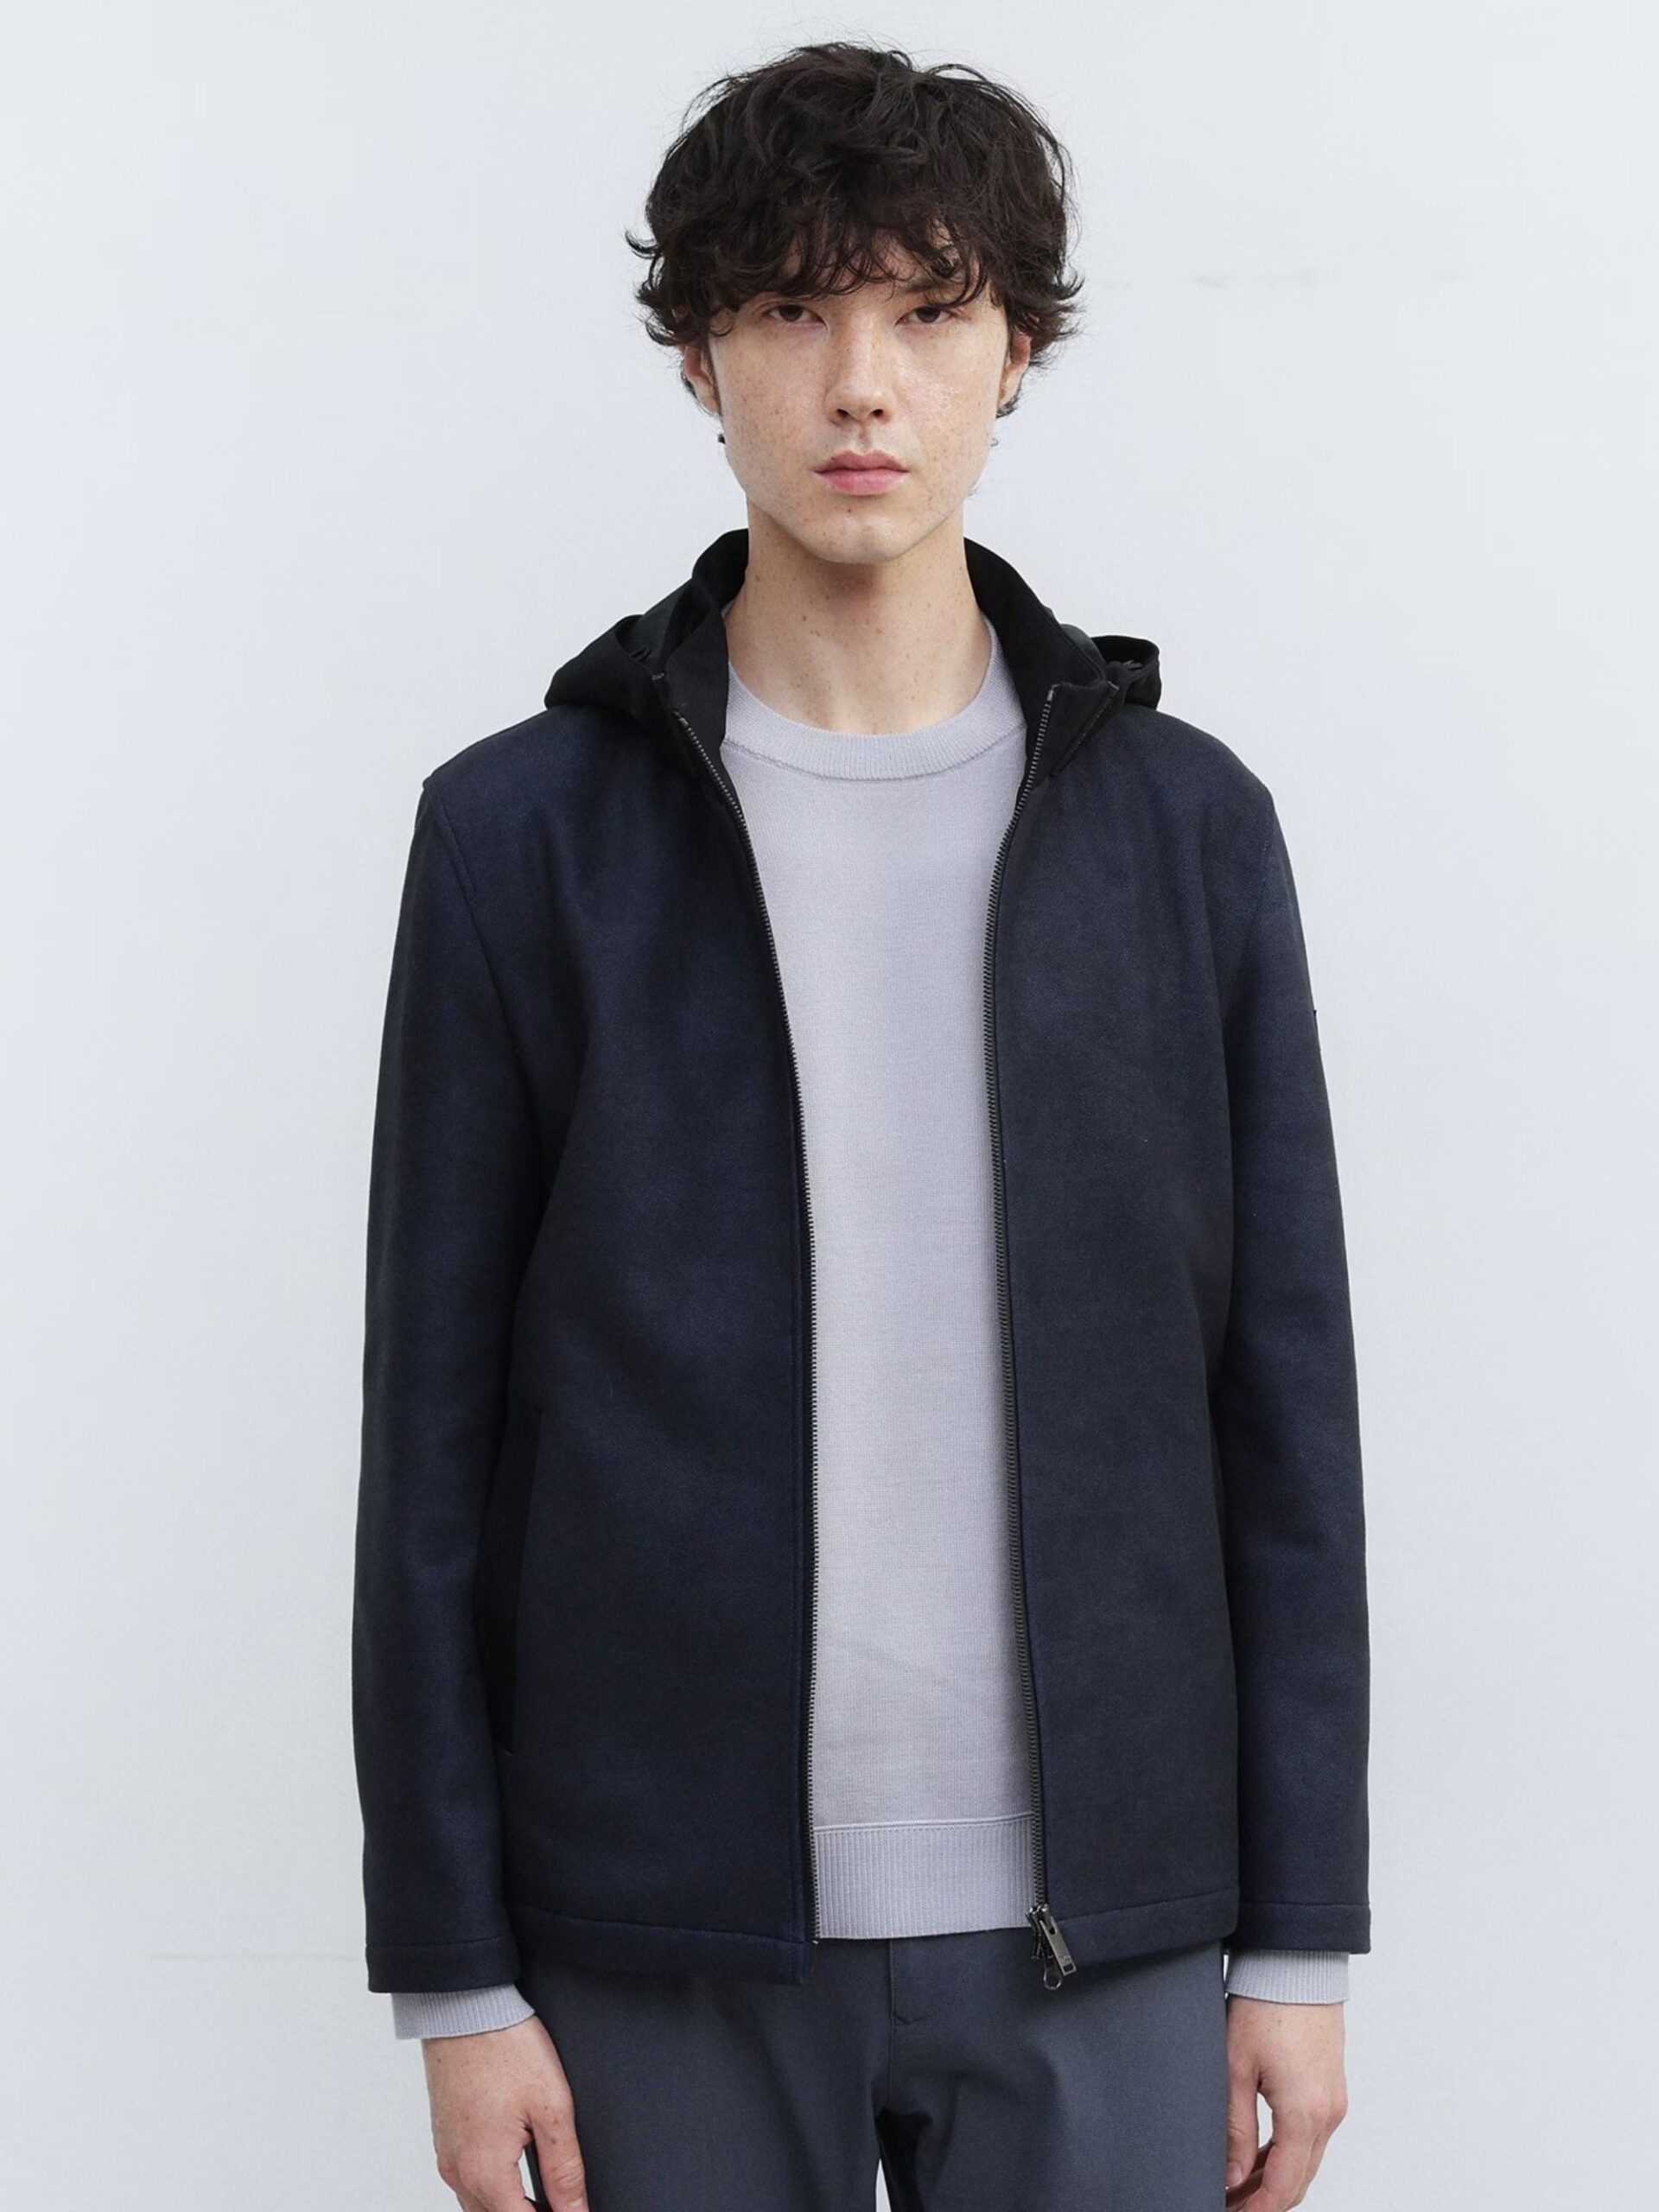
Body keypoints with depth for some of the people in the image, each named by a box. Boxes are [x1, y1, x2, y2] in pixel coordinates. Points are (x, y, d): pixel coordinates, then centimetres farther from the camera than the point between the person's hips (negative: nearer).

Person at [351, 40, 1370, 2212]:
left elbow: (1284, 1404, 5)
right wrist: (452, 1970, -2)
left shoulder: (1185, 826, 4)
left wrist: (1299, 1941, 3)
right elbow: (437, 1426, 1)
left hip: (1098, 1938, 1)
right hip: (668, 1944, -1)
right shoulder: (525, 833, 0)